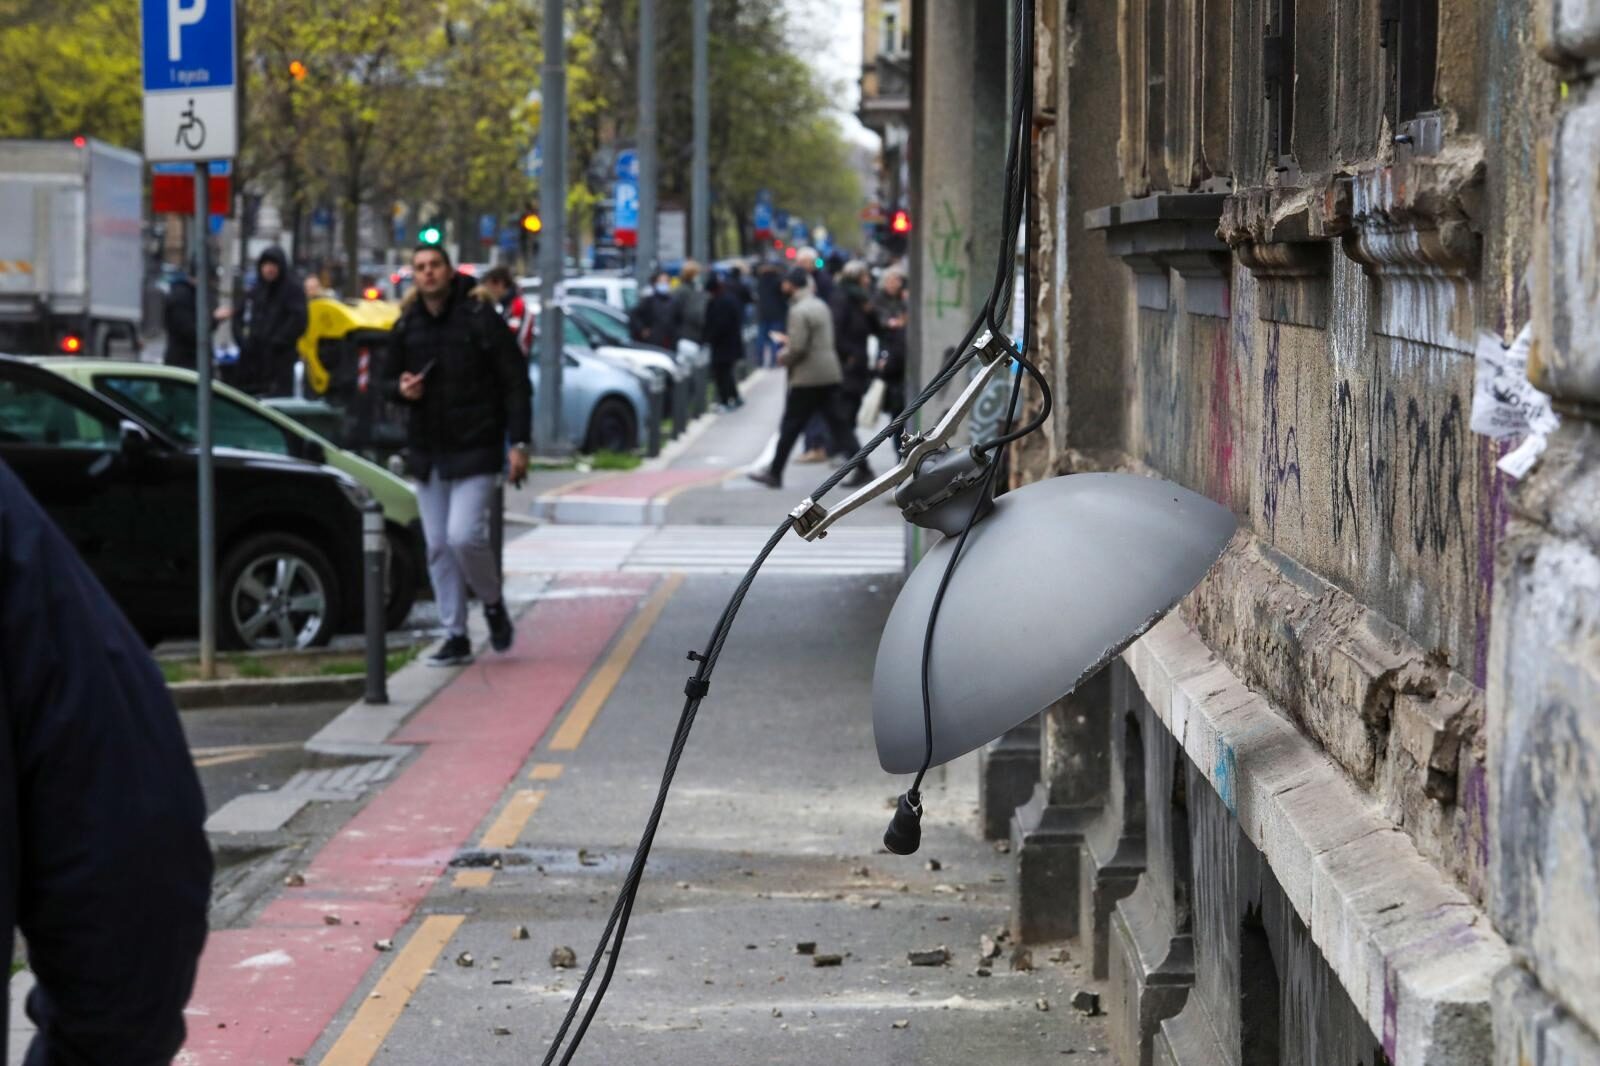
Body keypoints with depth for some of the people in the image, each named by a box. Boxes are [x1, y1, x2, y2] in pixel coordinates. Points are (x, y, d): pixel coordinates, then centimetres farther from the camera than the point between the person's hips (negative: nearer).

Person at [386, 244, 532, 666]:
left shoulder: (479, 318, -8)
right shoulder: (407, 326, 6)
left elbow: (516, 382, -6)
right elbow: (389, 378, 19)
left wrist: (519, 442, -12)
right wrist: (401, 388, -7)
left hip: (475, 449, -5)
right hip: (427, 452, 5)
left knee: (464, 536, -16)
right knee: (438, 547, 6)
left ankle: (493, 603, 12)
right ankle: (455, 637, 14)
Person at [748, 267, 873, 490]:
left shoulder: (799, 311, -15)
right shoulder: (820, 306, 13)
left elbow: (798, 348, -21)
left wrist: (783, 357, -2)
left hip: (807, 378, -8)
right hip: (830, 374, 8)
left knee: (790, 427, 2)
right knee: (839, 425, 7)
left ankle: (774, 473, 10)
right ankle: (862, 469, -1)